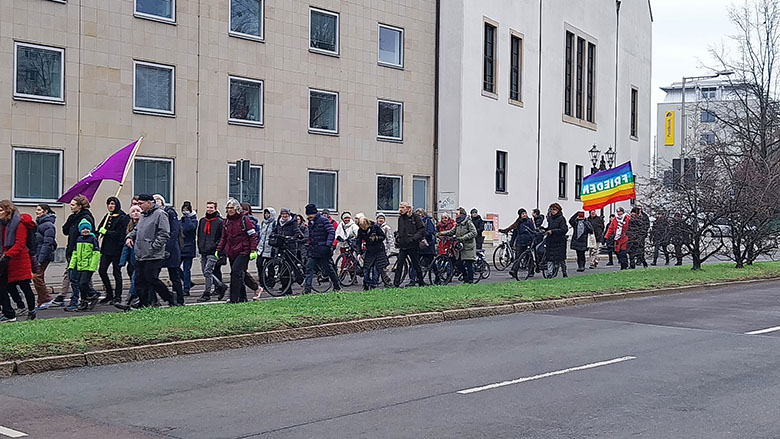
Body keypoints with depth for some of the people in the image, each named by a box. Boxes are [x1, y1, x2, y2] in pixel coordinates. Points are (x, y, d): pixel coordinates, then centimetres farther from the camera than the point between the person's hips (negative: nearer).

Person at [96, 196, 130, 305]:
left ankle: (118, 296, 10)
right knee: (102, 270, 3)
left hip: (116, 249, -7)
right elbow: (100, 229, 17)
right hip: (106, 248, 7)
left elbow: (120, 234, -16)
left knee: (116, 272, 1)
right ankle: (109, 294, 16)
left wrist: (106, 232, -13)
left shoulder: (122, 218, -9)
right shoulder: (107, 216, 15)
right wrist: (100, 231, -5)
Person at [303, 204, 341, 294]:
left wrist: (328, 245, -25)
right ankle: (307, 289, -7)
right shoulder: (311, 222, 14)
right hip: (313, 251, 7)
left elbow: (332, 232, -17)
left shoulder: (323, 220, -11)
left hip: (323, 251, -7)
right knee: (309, 268, -5)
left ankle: (337, 287, 21)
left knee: (328, 269, 3)